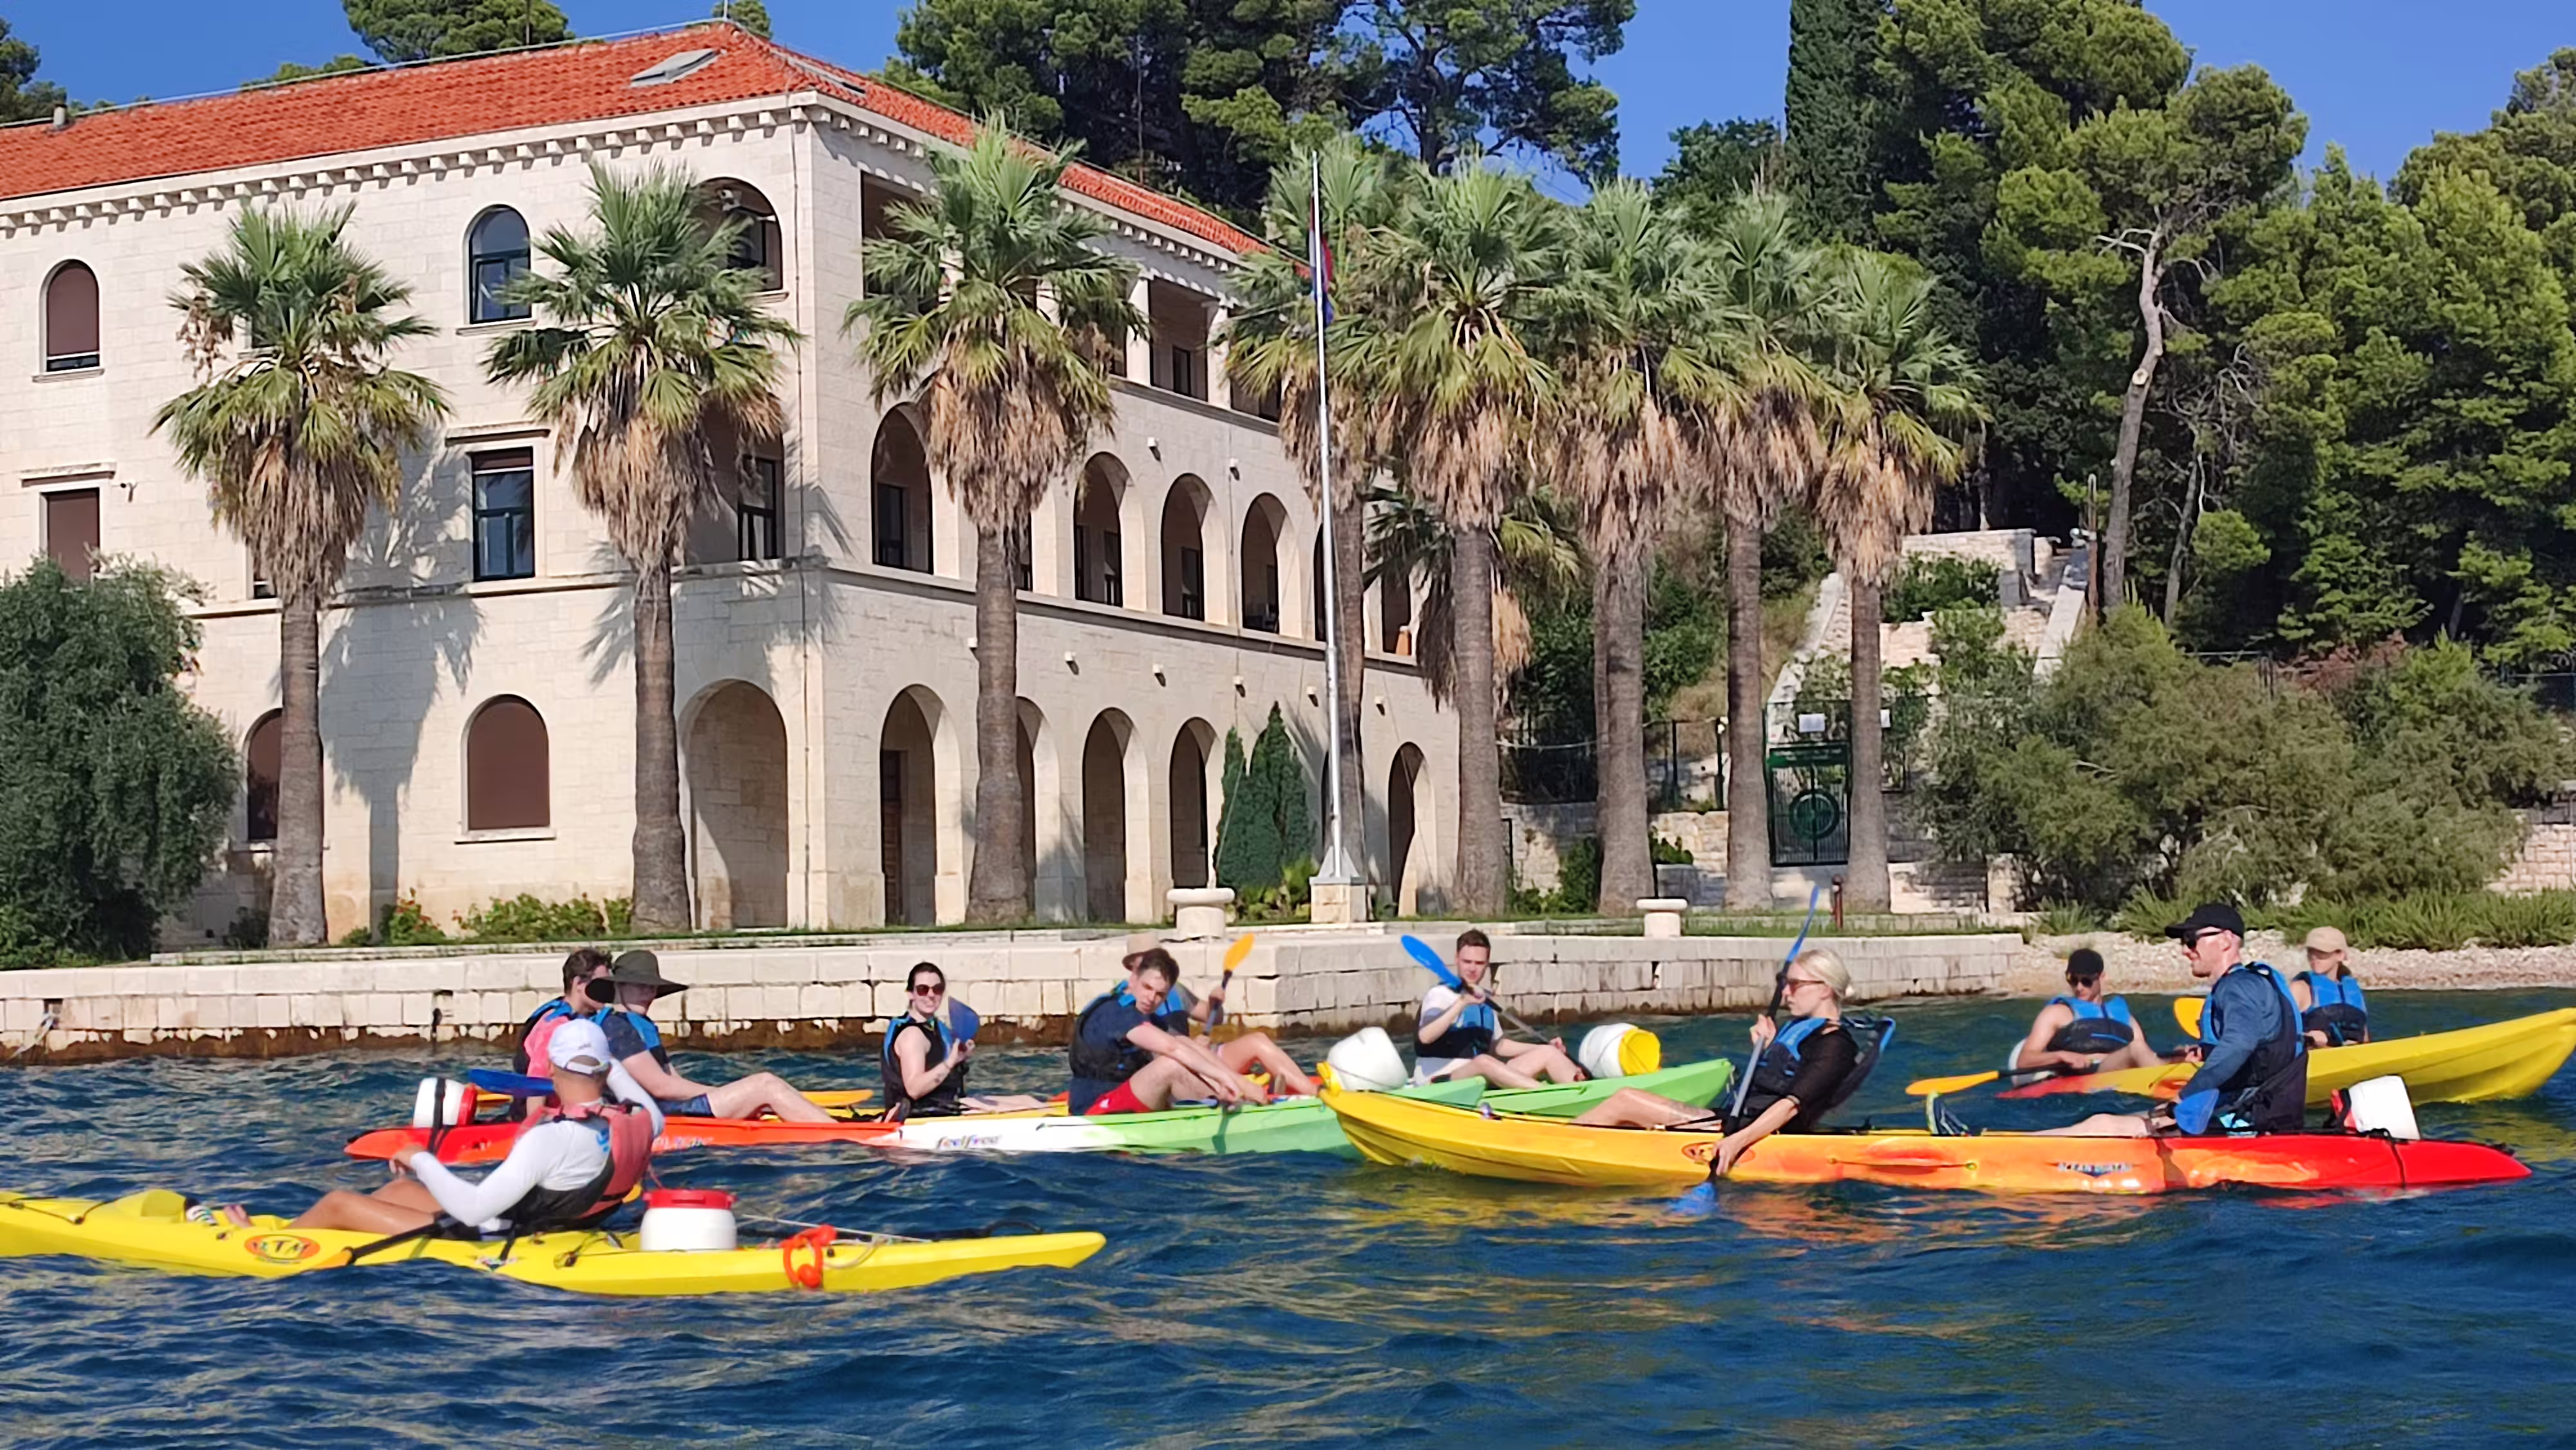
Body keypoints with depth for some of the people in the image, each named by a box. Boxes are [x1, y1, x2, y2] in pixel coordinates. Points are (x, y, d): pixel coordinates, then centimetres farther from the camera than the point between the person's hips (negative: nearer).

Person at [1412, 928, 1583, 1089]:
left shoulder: (1485, 998, 16)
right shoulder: (1440, 994, -7)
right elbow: (1425, 1037, -24)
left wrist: (1544, 1046, 17)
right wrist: (1462, 1003, -31)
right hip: (1442, 1080, -8)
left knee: (1548, 1053, -6)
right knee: (1483, 1061, -39)